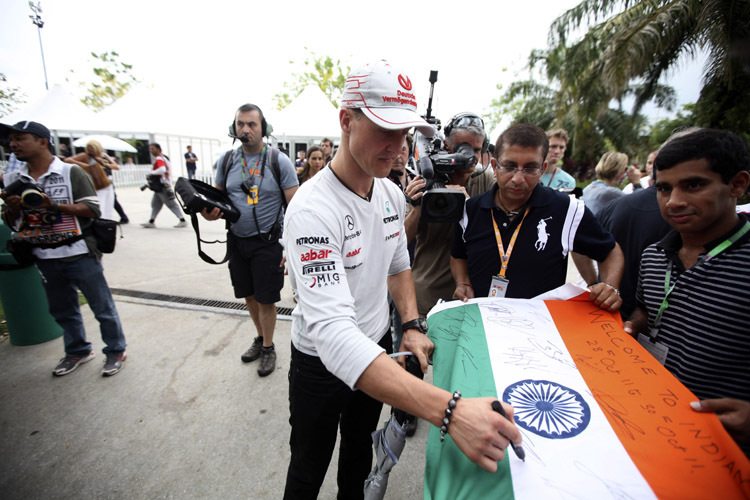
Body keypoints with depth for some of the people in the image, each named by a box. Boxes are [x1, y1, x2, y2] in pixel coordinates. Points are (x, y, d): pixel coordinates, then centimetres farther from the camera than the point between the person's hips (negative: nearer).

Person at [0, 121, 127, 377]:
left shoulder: (71, 172, -7)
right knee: (62, 310, 18)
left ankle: (116, 351, 18)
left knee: (102, 307, 3)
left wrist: (55, 205, -21)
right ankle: (77, 351, 36)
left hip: (79, 254, -6)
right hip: (44, 258, 6)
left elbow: (92, 210, -11)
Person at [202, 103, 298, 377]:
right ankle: (260, 337, 40)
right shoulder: (226, 160, 4)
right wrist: (210, 212, -11)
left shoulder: (279, 161, -9)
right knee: (249, 295, 17)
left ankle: (268, 347, 26)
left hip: (267, 242, -5)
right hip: (237, 240, 5)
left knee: (266, 299, 3)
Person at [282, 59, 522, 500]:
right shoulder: (313, 210, -32)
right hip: (321, 363, -5)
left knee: (360, 448, 31)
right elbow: (332, 331, -42)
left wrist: (412, 325, -8)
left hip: (377, 348, 6)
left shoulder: (392, 194, -6)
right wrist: (448, 410, -49)